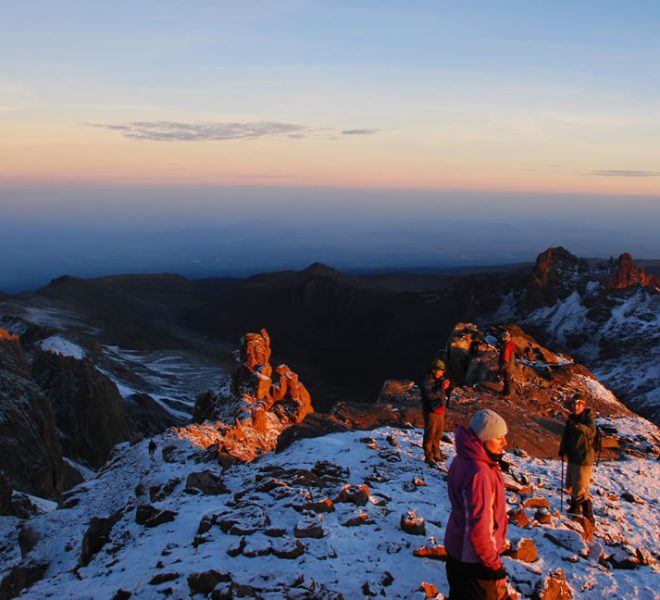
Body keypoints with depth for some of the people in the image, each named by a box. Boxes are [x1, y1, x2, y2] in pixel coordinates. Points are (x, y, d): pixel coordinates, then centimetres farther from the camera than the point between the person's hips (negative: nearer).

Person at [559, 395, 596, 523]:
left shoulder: (588, 418, -13)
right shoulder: (571, 418, 8)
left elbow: (591, 431, -33)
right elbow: (566, 435, 18)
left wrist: (579, 426, -48)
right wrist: (562, 449, 9)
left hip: (584, 459, -8)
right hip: (572, 457, 8)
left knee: (580, 489, -10)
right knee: (570, 485, 21)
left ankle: (589, 516, 0)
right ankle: (575, 508, 39)